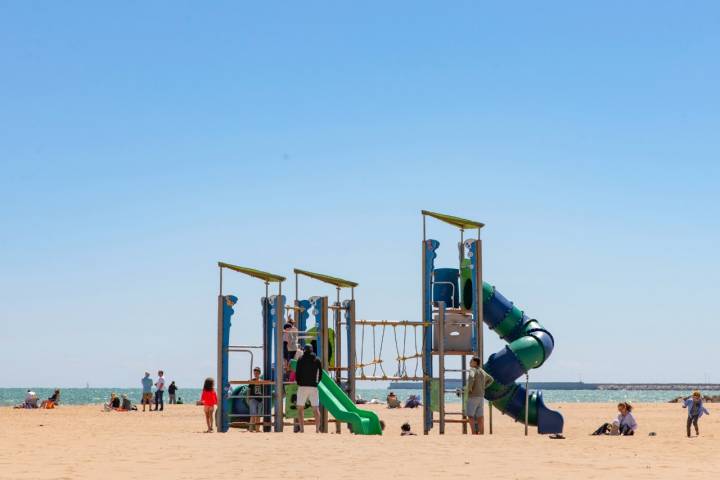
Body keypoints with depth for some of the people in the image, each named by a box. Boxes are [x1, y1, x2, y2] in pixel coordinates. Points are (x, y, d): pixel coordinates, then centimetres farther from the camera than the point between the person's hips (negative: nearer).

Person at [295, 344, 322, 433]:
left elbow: (297, 373, -3)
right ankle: (317, 429, -2)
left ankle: (301, 429, -6)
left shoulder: (301, 360, 0)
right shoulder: (317, 360, 8)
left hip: (303, 386, -2)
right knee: (316, 409, 5)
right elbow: (320, 373, 7)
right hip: (314, 387, 2)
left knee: (300, 408, 4)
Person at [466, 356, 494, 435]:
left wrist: (469, 388, -20)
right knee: (480, 417, 7)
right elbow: (491, 379, 29)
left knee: (470, 416, -5)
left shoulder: (472, 370, -12)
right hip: (481, 397, 8)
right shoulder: (482, 371, 14)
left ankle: (474, 433, -14)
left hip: (473, 396, -8)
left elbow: (471, 378, -35)